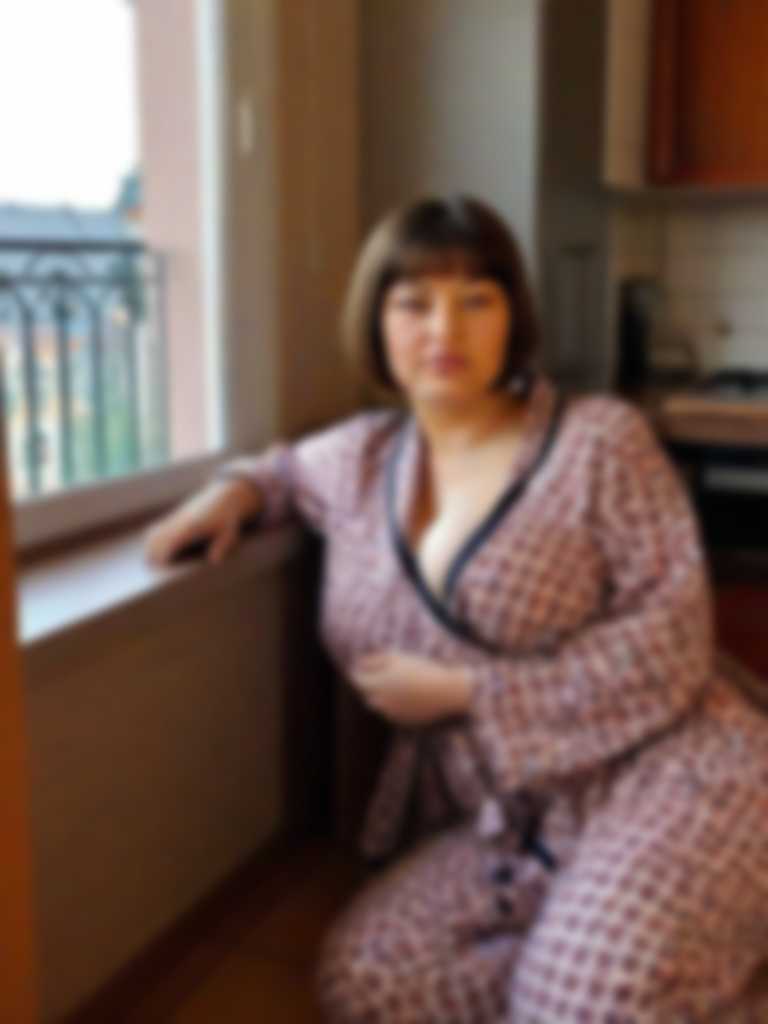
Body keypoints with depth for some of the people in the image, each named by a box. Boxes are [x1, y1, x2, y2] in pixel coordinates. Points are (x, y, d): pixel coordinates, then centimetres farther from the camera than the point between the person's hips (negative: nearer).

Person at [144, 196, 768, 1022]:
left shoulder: (600, 440, -5)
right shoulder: (362, 459, 10)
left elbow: (671, 640, -10)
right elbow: (291, 466, 34)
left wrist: (463, 692, -11)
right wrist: (236, 489, 9)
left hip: (666, 776, -5)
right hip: (507, 823, 5)